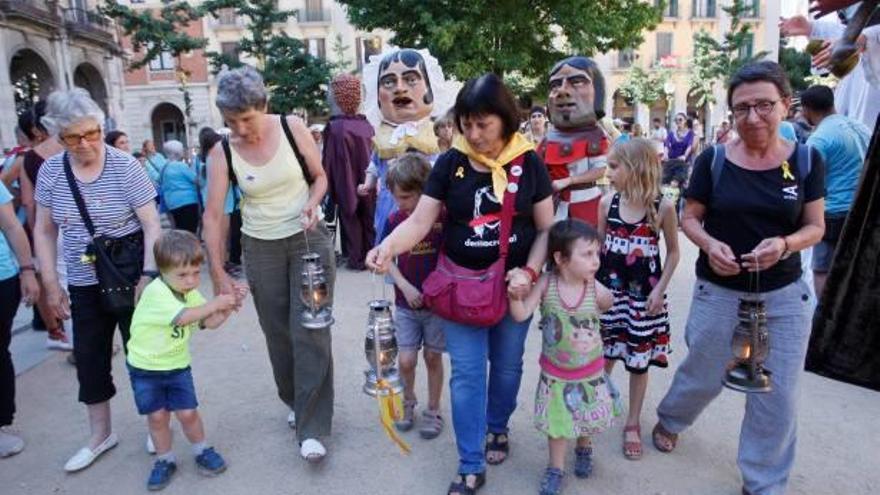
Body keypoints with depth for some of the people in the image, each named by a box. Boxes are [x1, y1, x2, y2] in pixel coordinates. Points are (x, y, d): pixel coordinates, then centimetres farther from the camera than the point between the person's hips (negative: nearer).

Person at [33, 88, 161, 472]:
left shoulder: (125, 166, -13)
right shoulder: (50, 171, -2)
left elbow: (151, 226, -13)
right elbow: (44, 231, 6)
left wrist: (148, 277, -20)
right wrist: (51, 283, 3)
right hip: (84, 285, 4)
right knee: (89, 359, 13)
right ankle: (100, 436, 32)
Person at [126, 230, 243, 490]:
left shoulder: (191, 293, -1)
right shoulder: (156, 292, -24)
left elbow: (210, 322, -2)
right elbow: (183, 317, -35)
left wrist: (229, 304, -15)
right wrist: (215, 303, -30)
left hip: (177, 364, 4)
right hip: (145, 367, -4)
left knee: (187, 412, 0)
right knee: (157, 416, 6)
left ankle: (202, 451, 21)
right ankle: (165, 460, 25)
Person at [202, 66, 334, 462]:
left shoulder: (293, 128, -10)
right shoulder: (222, 152, -9)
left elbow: (320, 176, 2)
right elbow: (213, 215, -10)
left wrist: (313, 203, -19)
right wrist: (218, 274, -12)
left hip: (309, 239, -1)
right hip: (261, 248, 2)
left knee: (310, 331, -6)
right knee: (278, 333, 11)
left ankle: (312, 428, 2)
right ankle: (295, 402, 35)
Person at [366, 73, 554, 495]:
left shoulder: (529, 163, -6)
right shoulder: (450, 164, -6)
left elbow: (546, 228, -1)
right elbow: (419, 221, -11)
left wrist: (529, 271, -16)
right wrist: (388, 246, -30)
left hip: (513, 283, 1)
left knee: (507, 364, 18)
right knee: (467, 373, 4)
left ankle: (497, 427, 46)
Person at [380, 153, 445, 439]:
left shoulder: (443, 217, -13)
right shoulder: (395, 220, -4)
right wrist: (405, 286, -10)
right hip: (406, 302, 2)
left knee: (433, 357, 10)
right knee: (406, 360, 3)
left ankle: (433, 410, 29)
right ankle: (407, 400, 31)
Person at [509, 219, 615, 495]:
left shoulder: (597, 290, -17)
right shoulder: (546, 284, -20)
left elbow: (606, 305, 6)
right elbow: (520, 315, -23)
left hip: (590, 371, 1)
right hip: (555, 372, -1)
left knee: (588, 418, 20)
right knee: (556, 421, 12)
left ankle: (583, 449, 53)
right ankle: (556, 468, 35)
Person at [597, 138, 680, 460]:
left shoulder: (663, 207, -10)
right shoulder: (607, 203, -2)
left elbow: (673, 252, 0)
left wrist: (660, 289, -7)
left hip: (644, 295, -2)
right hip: (609, 290, 2)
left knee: (639, 360, 8)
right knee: (603, 355, 12)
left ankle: (633, 423, 25)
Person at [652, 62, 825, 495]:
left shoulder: (806, 160, -4)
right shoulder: (713, 160, -8)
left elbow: (815, 227, 0)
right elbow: (689, 218, -1)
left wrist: (786, 243, -22)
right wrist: (709, 245, -22)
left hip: (784, 295, 2)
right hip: (718, 292, -1)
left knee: (777, 395, 9)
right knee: (703, 376, 15)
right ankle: (669, 420, 48)